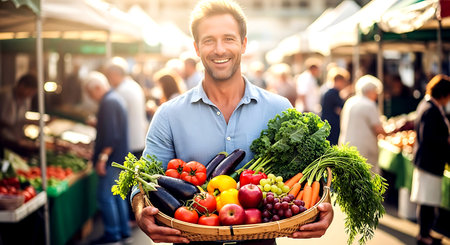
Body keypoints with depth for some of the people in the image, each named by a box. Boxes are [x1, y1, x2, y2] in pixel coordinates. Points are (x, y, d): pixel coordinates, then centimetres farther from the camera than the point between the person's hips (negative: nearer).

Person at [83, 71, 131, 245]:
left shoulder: (108, 103, -17)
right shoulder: (116, 98, 15)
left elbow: (111, 135, -24)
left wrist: (102, 158, -22)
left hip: (112, 159, -11)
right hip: (120, 157, 11)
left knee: (105, 196, -4)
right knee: (118, 194, 16)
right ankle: (124, 230, 23)